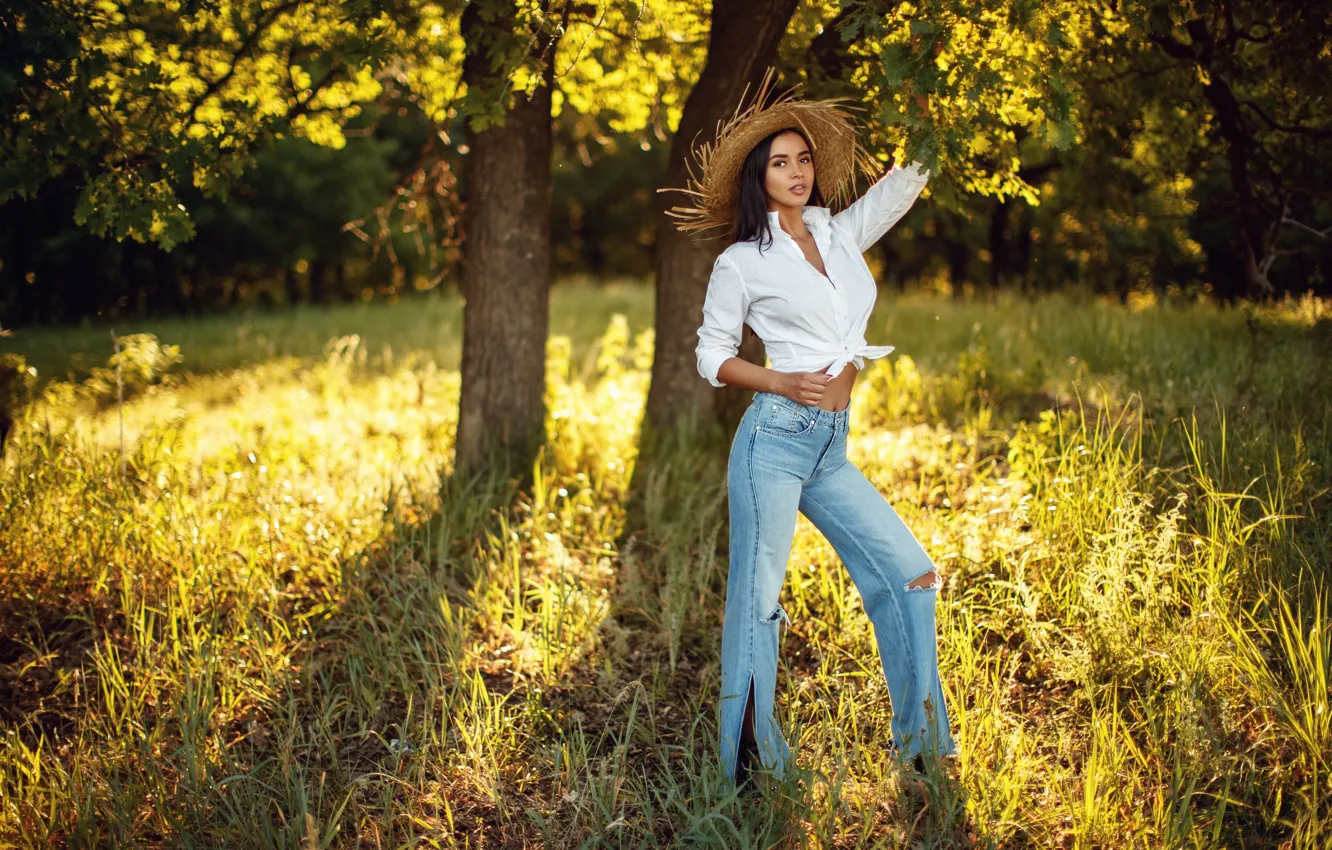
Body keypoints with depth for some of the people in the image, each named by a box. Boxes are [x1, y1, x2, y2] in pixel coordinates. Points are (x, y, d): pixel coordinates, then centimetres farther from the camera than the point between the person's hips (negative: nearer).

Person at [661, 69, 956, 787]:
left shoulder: (841, 235, 15)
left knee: (910, 574, 5)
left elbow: (906, 180, 22)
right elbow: (712, 356, 4)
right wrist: (781, 382, -10)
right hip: (775, 437, -6)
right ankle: (749, 760, 5)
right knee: (757, 598, -4)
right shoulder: (742, 263, 1)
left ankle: (919, 742, 15)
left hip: (832, 449, 6)